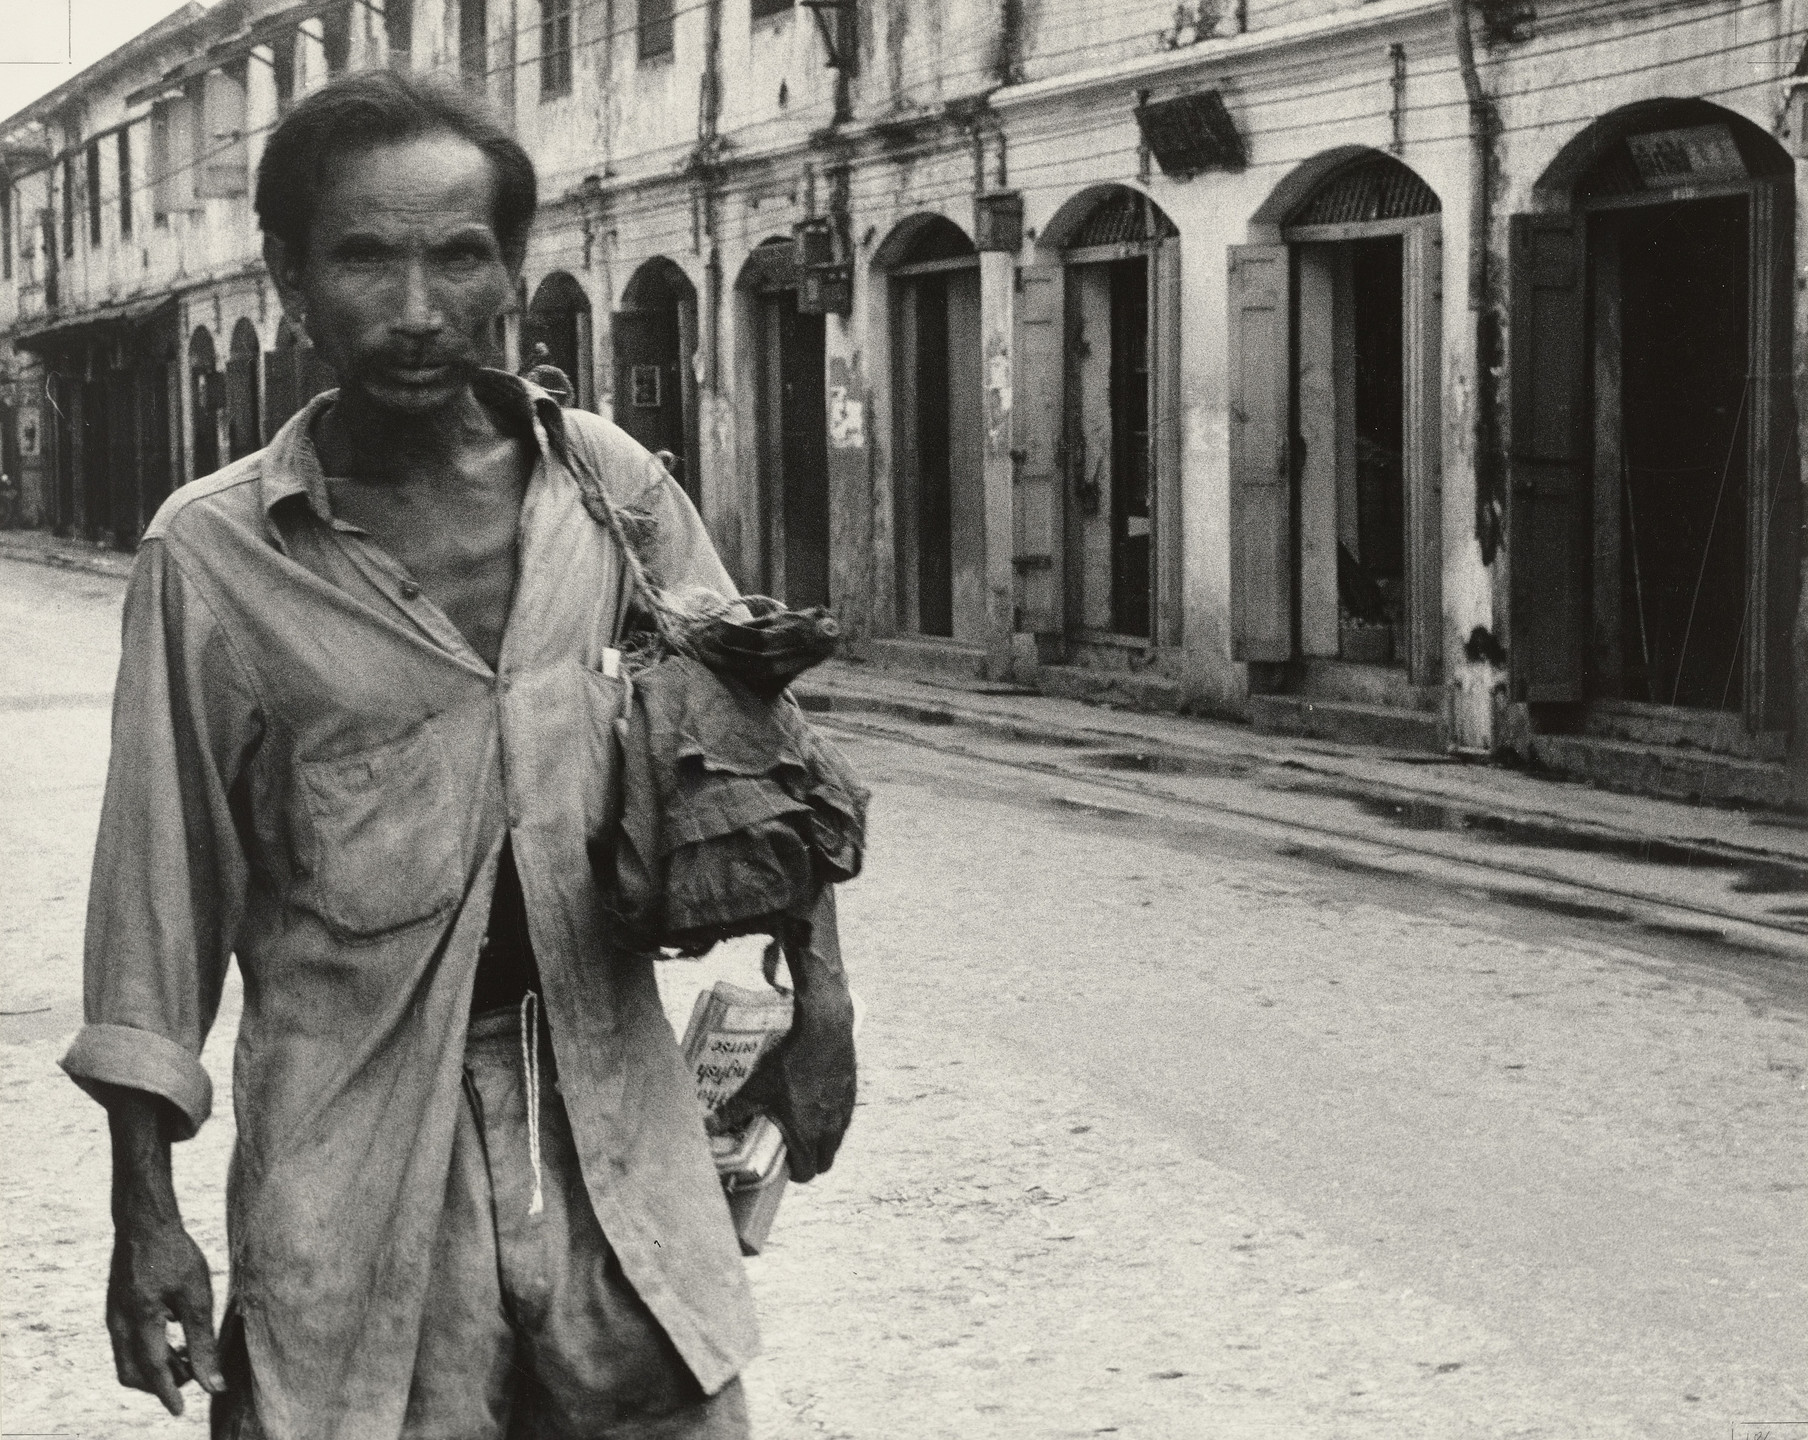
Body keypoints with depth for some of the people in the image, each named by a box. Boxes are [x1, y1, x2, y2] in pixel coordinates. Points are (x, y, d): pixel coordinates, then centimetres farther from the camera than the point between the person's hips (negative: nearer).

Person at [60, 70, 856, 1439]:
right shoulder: (213, 556, -6)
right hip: (356, 1159, -2)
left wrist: (819, 990, 2)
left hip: (614, 1128, 3)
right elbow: (164, 884, -2)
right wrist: (145, 1209, -2)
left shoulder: (613, 488, 1)